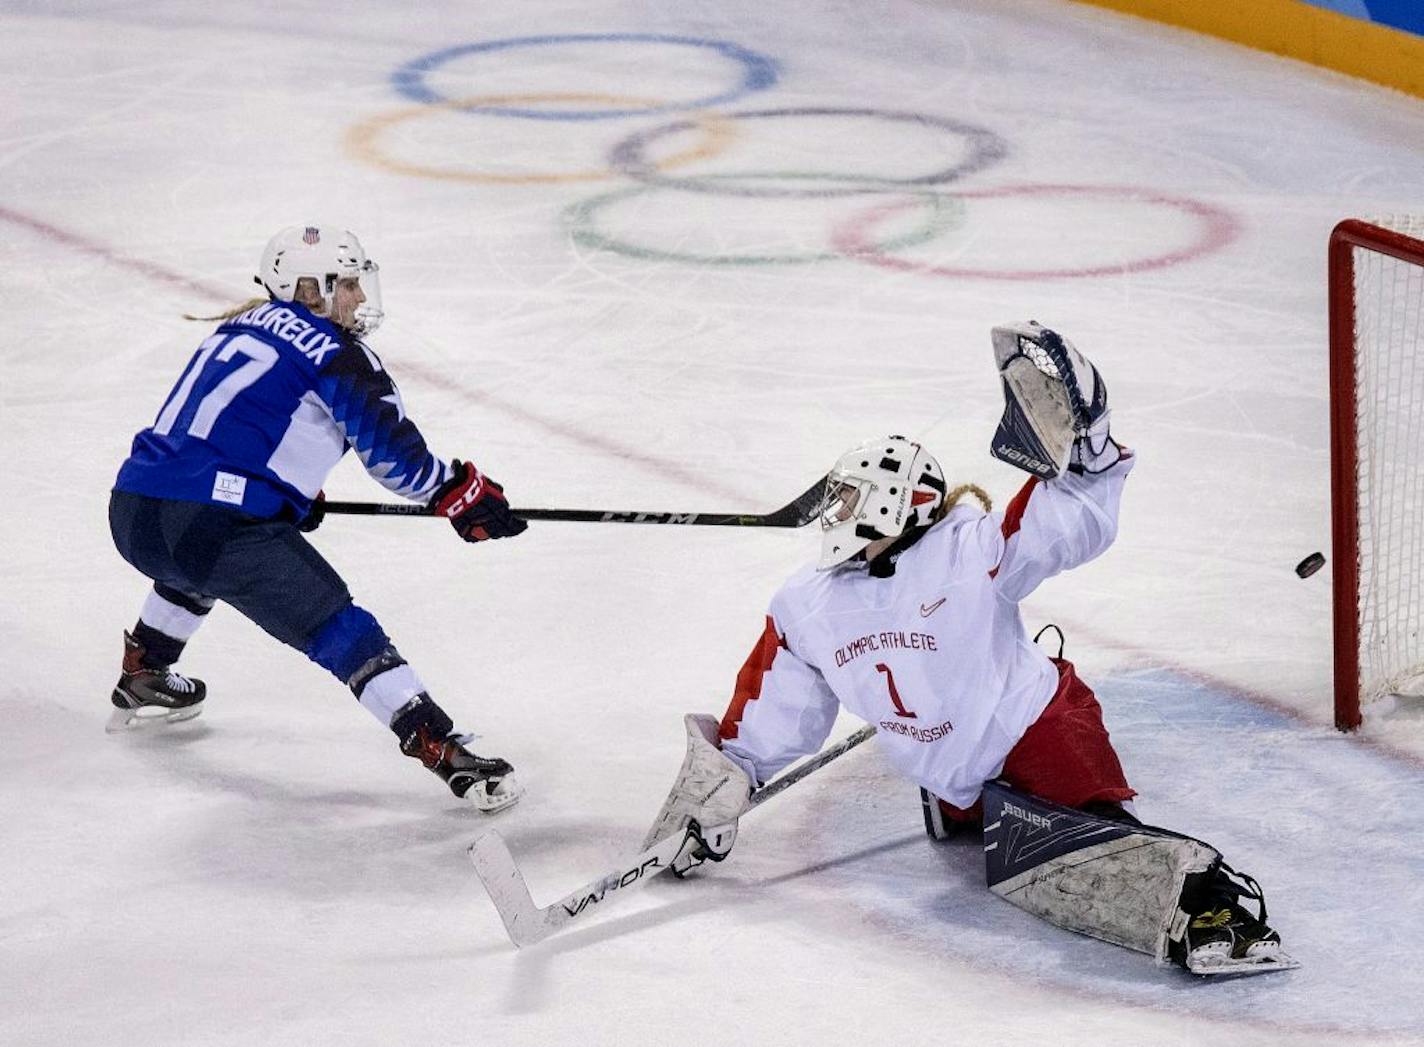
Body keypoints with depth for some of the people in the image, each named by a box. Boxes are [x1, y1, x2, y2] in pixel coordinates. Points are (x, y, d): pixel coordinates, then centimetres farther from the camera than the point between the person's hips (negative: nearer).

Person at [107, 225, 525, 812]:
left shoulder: (242, 327, 22)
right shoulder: (335, 352, -2)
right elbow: (390, 446, -5)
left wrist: (298, 491, 40)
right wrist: (460, 493, 7)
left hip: (131, 513, 8)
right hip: (216, 523, -8)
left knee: (196, 566, 43)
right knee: (343, 633, -7)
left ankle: (140, 681, 56)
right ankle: (444, 753, -15)